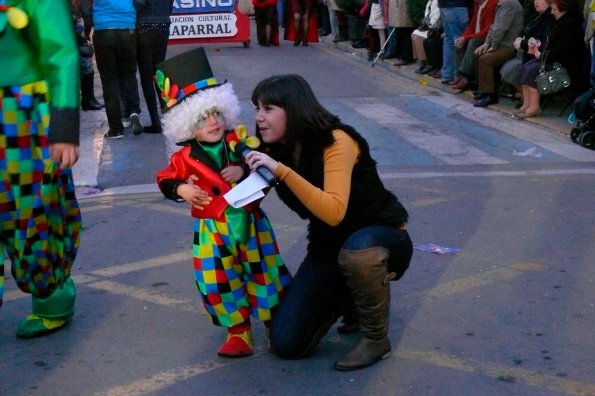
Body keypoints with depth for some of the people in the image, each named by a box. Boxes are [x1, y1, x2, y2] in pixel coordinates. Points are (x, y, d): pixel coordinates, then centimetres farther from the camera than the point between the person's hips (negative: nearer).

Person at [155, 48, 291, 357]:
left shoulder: (240, 141, -5)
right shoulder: (185, 158, -4)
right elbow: (165, 180, 6)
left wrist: (244, 170, -25)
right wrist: (181, 189, -13)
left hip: (250, 222, 0)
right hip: (213, 231, 0)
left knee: (265, 273, 8)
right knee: (218, 282, 2)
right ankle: (238, 332, 17)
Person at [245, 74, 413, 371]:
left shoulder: (336, 142, -25)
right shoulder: (279, 150, -5)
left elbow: (334, 212, -39)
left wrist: (282, 170, -41)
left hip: (381, 235, -6)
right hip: (328, 245, 6)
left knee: (356, 251, -44)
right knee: (286, 343, -7)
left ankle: (376, 338, -16)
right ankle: (348, 299, 20)